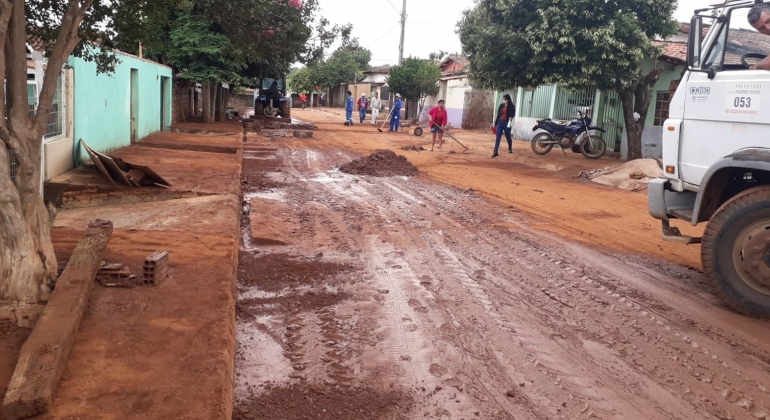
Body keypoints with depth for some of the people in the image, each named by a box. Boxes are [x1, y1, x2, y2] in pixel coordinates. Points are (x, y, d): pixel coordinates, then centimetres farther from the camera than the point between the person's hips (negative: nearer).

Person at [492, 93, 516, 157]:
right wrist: (495, 123, 14)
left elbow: (512, 114, -16)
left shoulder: (511, 106, -3)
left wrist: (510, 121, -35)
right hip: (500, 122, 3)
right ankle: (495, 152, -9)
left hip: (507, 123, -3)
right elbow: (498, 115, 13)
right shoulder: (501, 105, 9)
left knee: (508, 137, 11)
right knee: (497, 137, -5)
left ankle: (510, 149, 38)